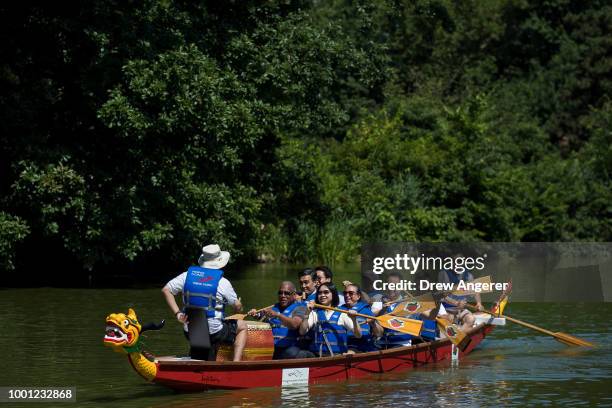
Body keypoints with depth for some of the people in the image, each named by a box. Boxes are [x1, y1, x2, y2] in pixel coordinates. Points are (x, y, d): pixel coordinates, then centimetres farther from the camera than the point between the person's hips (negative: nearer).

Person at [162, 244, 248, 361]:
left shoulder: (187, 275, 1)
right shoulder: (222, 282, -10)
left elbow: (166, 290, 1)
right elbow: (237, 306, 0)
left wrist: (177, 313, 0)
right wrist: (239, 309, 25)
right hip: (214, 332, -5)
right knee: (242, 326, 18)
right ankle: (236, 362, 6)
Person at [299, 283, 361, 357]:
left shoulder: (342, 314, 6)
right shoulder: (315, 313, 13)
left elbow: (358, 336, 0)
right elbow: (302, 332, 1)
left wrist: (354, 320, -17)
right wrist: (307, 313, -8)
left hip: (339, 356, -2)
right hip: (318, 356, 2)